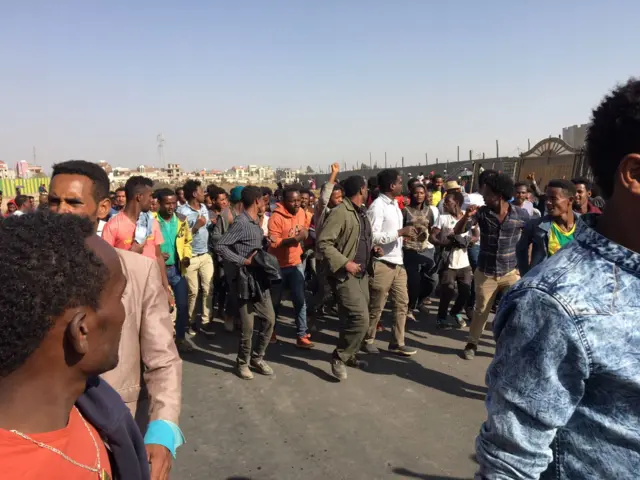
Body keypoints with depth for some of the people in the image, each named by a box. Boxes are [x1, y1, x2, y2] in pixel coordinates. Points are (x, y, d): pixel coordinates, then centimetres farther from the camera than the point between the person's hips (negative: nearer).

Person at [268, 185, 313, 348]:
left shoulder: (301, 212, 0)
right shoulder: (276, 217, -21)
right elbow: (273, 243, -25)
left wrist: (305, 233, -3)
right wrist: (294, 239, -35)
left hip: (296, 263, 4)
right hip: (278, 265, -4)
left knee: (300, 300, -1)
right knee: (275, 300, 13)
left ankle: (301, 335, 5)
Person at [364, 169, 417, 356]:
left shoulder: (394, 204, 12)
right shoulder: (377, 206, -16)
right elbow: (373, 236, -23)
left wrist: (406, 233, 4)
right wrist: (400, 232, -22)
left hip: (397, 262, 9)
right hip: (382, 264, -8)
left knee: (402, 303, 10)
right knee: (376, 306, 5)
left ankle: (397, 343, 19)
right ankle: (368, 340, 23)